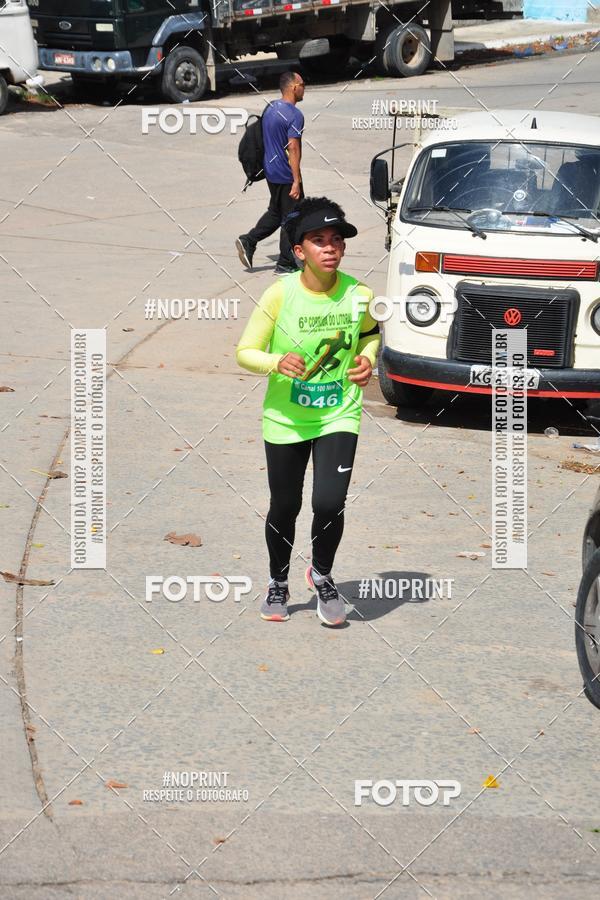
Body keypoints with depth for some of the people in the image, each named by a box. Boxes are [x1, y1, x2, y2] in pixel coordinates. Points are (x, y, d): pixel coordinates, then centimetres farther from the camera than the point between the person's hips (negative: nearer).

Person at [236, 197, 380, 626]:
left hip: (339, 416, 1)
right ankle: (278, 584, 38)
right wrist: (276, 363, -28)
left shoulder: (359, 295, -8)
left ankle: (322, 574, 17)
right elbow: (246, 351, -9)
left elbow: (370, 332, 15)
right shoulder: (280, 295, -15)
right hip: (286, 418, 0)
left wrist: (368, 358, -5)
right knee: (285, 508, 11)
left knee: (329, 503, -13)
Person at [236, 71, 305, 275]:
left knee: (275, 212, 23)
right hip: (286, 175, -8)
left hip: (271, 171, 9)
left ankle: (248, 241, 12)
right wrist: (296, 181, -23)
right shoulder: (294, 115, -19)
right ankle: (285, 264, 7)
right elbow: (293, 149, -23)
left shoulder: (270, 108, 8)